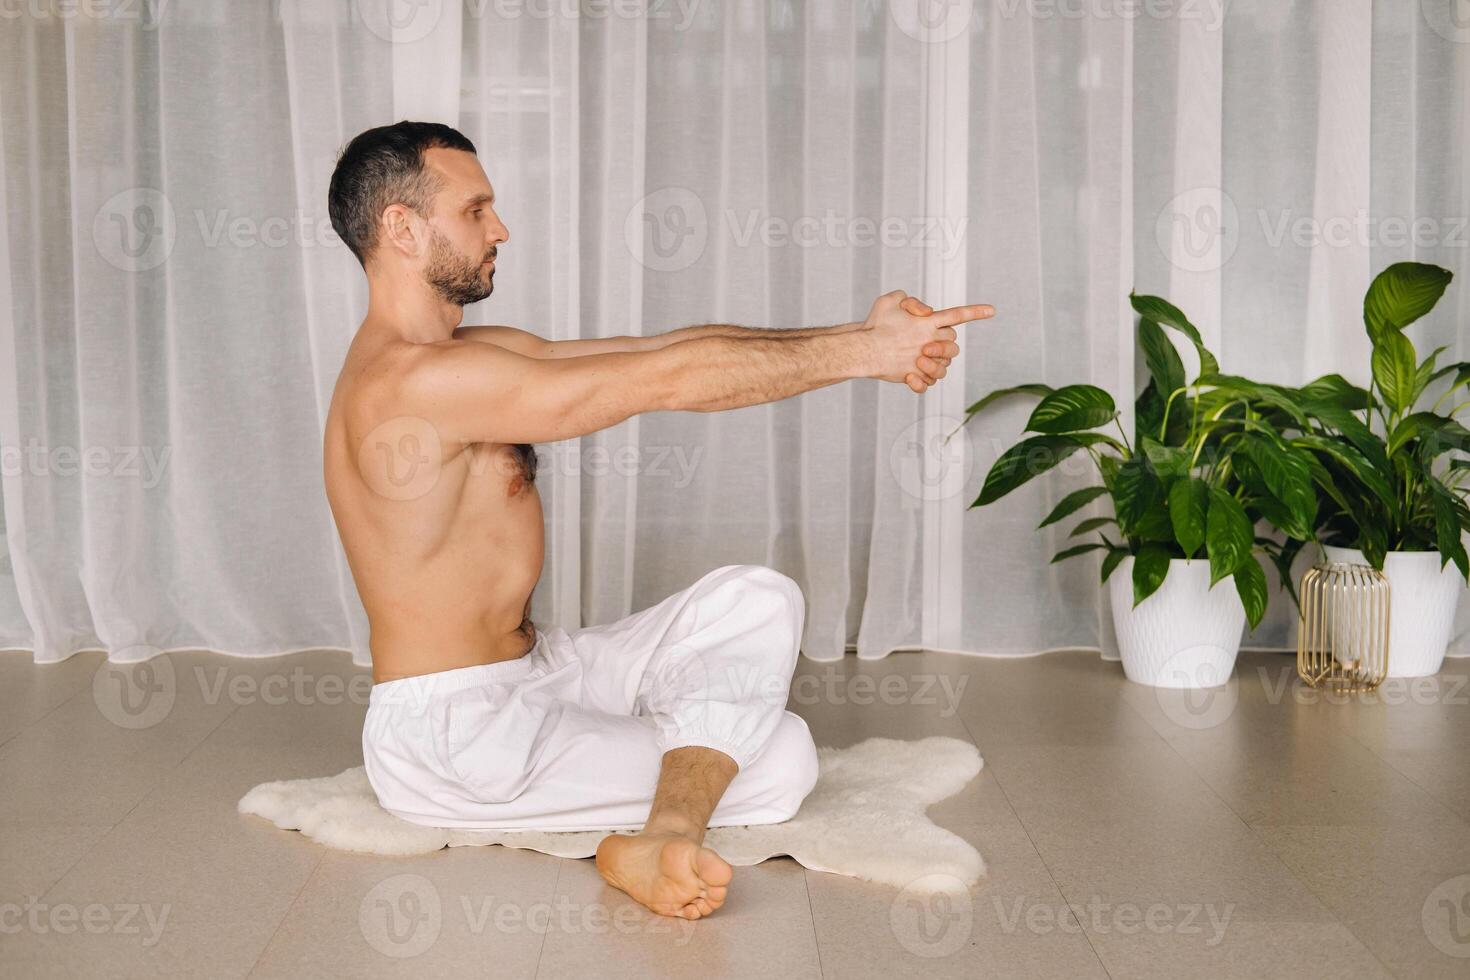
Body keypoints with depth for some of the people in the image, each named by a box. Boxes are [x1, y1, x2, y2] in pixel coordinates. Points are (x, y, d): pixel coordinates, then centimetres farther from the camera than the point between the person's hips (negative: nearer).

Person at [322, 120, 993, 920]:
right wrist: (866, 353, -16)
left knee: (756, 601, -8)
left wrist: (860, 338, -9)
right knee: (780, 760, -10)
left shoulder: (472, 357, 9)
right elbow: (669, 379, -24)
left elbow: (661, 347, 1)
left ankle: (660, 832, -20)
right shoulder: (414, 381, -24)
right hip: (448, 735, -10)